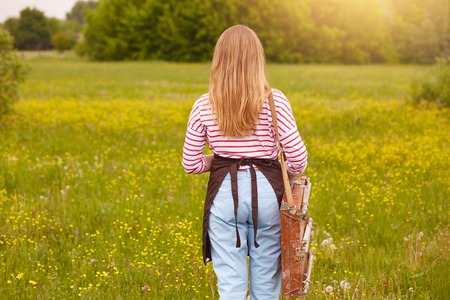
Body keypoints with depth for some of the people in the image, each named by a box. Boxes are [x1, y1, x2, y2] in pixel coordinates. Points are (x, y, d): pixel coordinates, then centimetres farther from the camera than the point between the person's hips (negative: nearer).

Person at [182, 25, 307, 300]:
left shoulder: (204, 106, -2)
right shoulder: (274, 101, -8)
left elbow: (191, 164, 2)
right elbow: (298, 156, -11)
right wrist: (293, 176, 11)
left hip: (224, 192, 1)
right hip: (267, 190, 0)